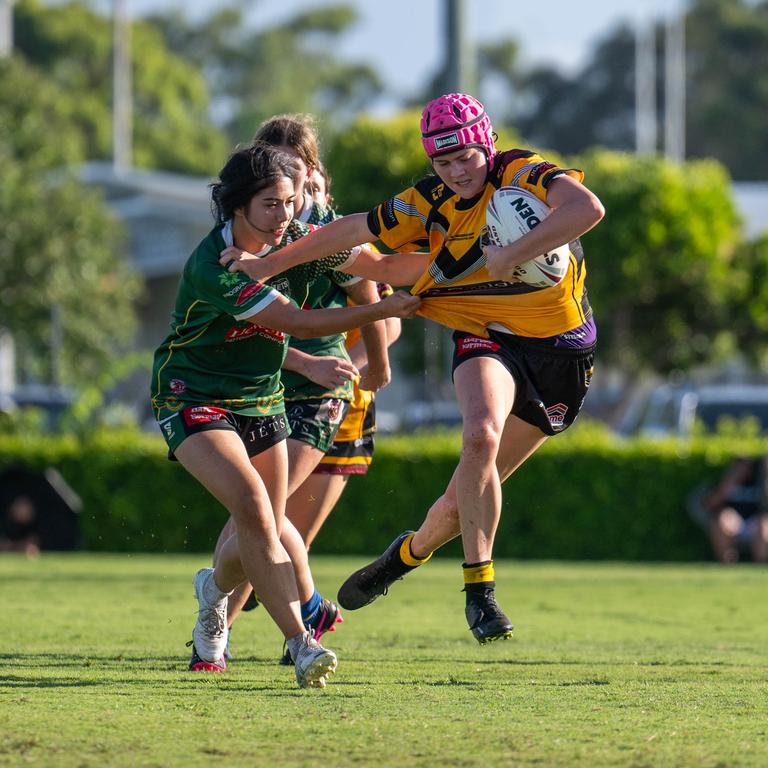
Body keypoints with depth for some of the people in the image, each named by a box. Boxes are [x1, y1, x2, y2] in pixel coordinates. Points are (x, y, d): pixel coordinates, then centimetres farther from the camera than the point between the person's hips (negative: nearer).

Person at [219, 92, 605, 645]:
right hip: (486, 340, 2)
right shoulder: (429, 204, -2)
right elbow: (353, 230, 10)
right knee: (480, 436, -31)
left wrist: (512, 255, -34)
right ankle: (480, 589, -23)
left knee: (468, 494, 0)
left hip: (560, 350, -2)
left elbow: (587, 209, -32)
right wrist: (269, 263, 15)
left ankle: (410, 552, 31)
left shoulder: (523, 174, -14)